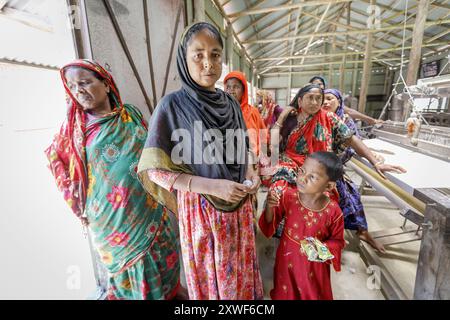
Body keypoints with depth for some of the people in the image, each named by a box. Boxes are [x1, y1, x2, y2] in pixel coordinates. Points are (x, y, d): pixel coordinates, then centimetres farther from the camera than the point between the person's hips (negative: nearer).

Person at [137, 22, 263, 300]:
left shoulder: (231, 104, 2)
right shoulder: (172, 105, -14)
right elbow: (154, 169, -15)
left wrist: (250, 172, -8)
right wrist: (211, 186, -23)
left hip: (239, 204, 5)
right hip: (201, 207, -4)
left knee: (240, 269, 23)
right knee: (210, 276, 18)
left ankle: (244, 293, 52)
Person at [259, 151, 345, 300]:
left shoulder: (333, 211, -20)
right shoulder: (288, 196, -20)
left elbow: (337, 241, -3)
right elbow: (269, 226, -12)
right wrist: (270, 207, -30)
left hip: (314, 264, 0)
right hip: (288, 259, 1)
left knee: (314, 294, 25)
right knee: (285, 293, 25)